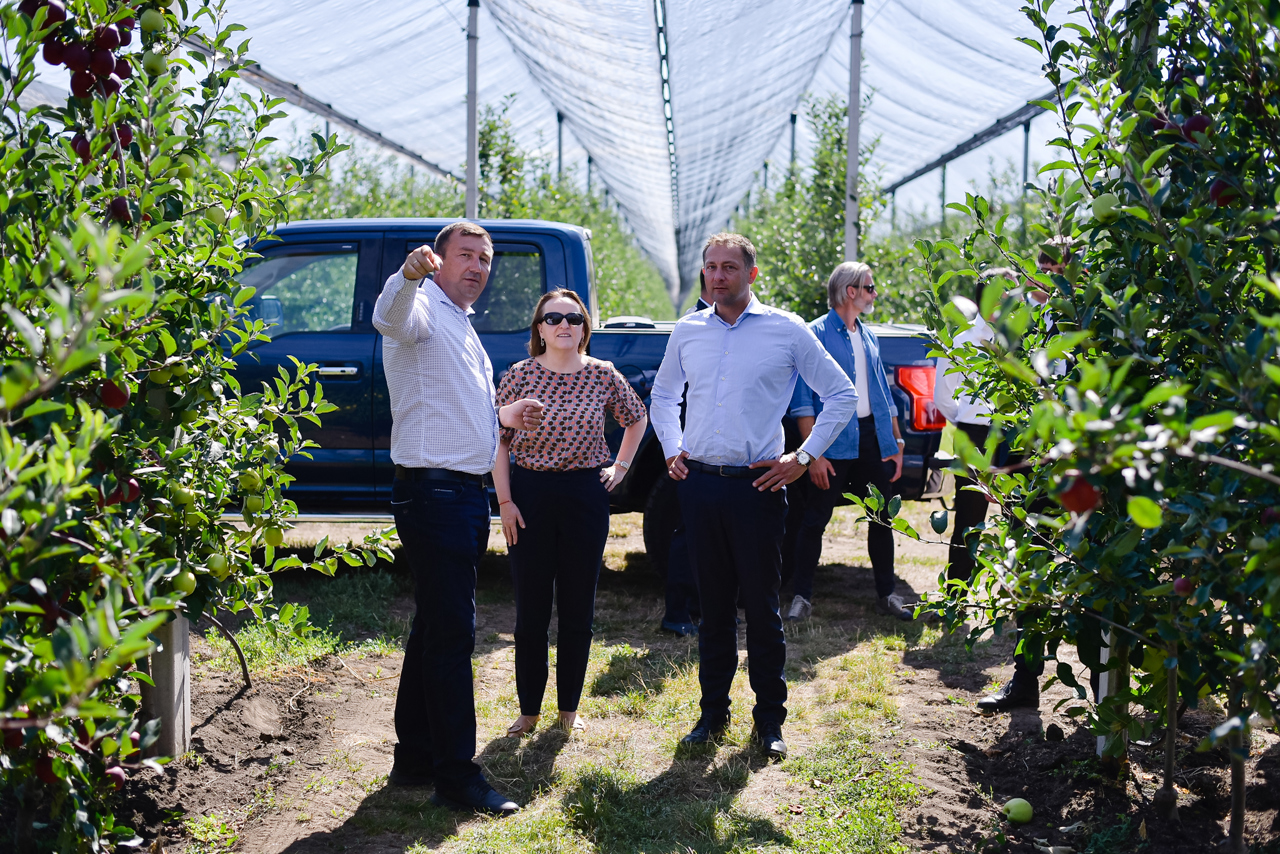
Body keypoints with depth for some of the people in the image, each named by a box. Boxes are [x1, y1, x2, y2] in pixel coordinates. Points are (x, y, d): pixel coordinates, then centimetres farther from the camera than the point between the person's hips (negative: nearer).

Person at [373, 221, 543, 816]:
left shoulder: (462, 329, 23)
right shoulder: (424, 310, -7)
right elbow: (390, 317, -33)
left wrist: (502, 416, 19)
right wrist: (408, 274, -53)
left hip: (466, 493, 10)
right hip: (432, 492, -10)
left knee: (437, 627, 14)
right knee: (450, 631, -9)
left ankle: (415, 759, 24)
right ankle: (456, 776, -4)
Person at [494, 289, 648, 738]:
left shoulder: (603, 375, 1)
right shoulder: (519, 375, -2)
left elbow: (637, 419, 18)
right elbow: (499, 442, 1)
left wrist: (620, 467, 10)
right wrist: (505, 501, -5)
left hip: (586, 495, 1)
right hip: (529, 494, -1)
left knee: (578, 608, 7)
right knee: (531, 608, 4)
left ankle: (569, 707, 21)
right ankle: (528, 709, 16)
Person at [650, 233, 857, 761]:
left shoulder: (786, 330, 0)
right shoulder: (687, 332, 10)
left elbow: (842, 395, 4)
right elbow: (663, 395, 26)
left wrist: (803, 457, -2)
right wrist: (672, 450, 13)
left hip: (757, 485, -3)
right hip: (699, 483, 3)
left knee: (762, 608, 2)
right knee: (713, 606, 9)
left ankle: (769, 719, 14)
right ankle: (713, 712, 20)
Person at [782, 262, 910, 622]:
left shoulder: (869, 337, 15)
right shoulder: (816, 334, -6)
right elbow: (803, 398, -10)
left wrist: (896, 443, 12)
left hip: (874, 437, 6)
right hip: (834, 441, -6)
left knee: (882, 518, 11)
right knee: (815, 520, -1)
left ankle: (886, 594, 23)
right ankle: (802, 596, 10)